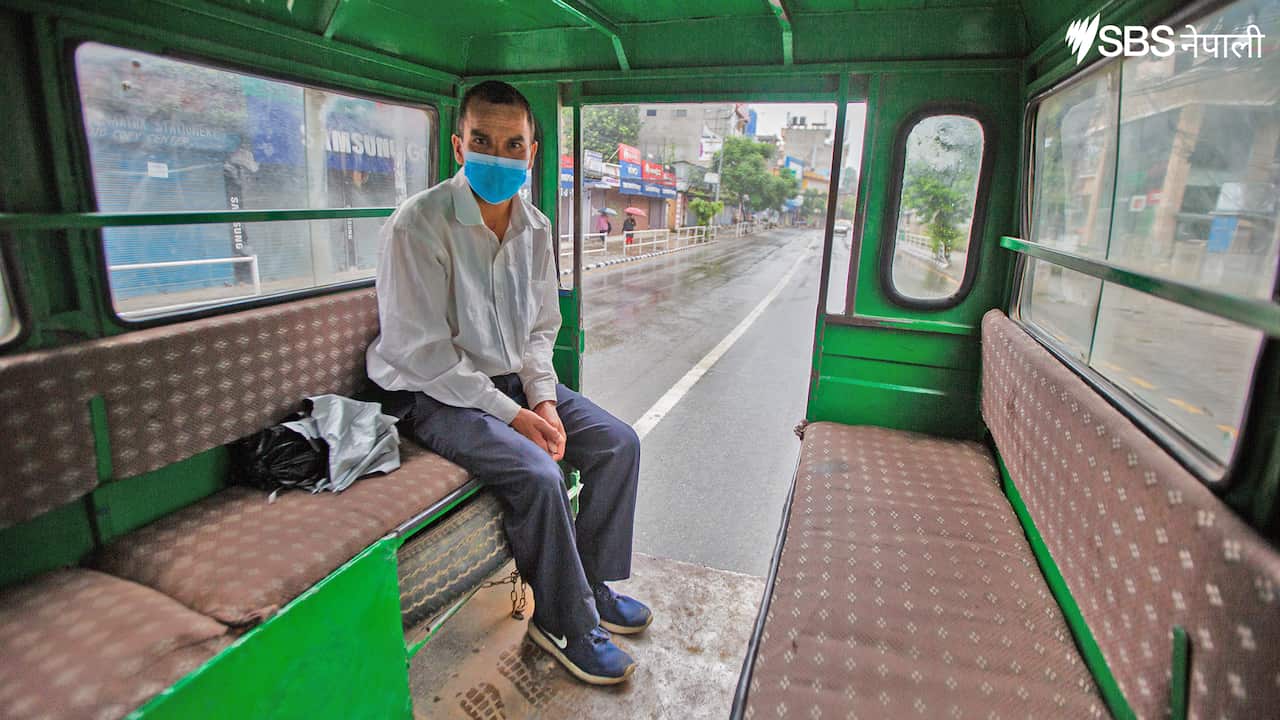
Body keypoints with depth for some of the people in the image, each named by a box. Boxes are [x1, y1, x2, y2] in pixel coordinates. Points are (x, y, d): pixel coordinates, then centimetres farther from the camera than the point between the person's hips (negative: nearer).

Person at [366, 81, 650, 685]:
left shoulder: (534, 227, 4)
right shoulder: (418, 224, -17)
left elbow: (540, 329, 10)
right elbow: (421, 353, -20)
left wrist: (543, 397, -7)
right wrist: (511, 414, -21)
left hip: (513, 380, 7)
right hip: (435, 394, -7)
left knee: (619, 443, -3)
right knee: (536, 474, -28)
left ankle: (590, 584, 13)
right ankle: (566, 623, -3)